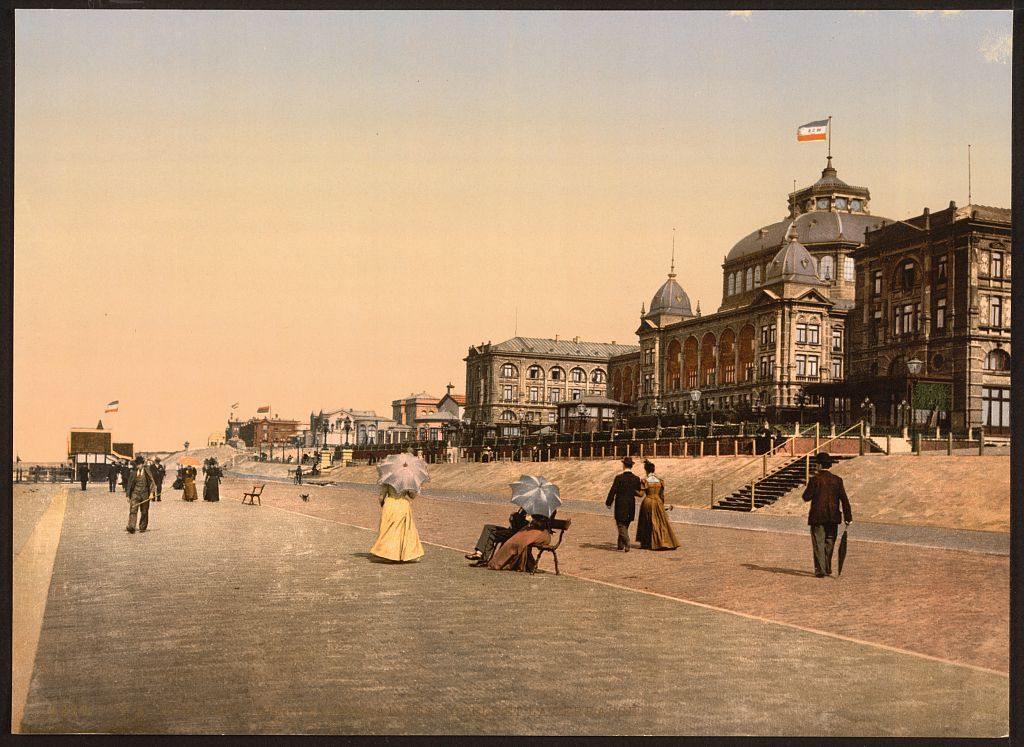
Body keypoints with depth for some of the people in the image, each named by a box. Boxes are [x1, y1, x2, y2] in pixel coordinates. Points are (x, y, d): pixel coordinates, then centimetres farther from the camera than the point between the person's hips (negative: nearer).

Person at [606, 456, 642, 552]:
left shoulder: (619, 478, -13)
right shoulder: (636, 479, 0)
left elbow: (613, 491, -11)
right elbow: (639, 493, 7)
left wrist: (608, 503, 1)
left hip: (620, 506, -5)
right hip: (631, 507, 5)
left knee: (621, 526, -1)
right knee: (625, 526, 17)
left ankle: (627, 545, -17)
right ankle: (621, 545, 24)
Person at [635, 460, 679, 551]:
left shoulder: (645, 480, -10)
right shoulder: (659, 480, 2)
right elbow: (662, 495, 7)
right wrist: (662, 505, 18)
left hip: (648, 502, -3)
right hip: (658, 502, 3)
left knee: (647, 523, 10)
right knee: (661, 522, 8)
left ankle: (646, 544, 13)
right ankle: (667, 542, 1)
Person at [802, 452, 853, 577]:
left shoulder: (815, 479, -10)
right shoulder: (837, 480, 2)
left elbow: (806, 497, -9)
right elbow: (844, 500, 1)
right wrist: (848, 517, 4)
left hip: (817, 517, -4)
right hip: (833, 517, 4)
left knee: (818, 544, 1)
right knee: (829, 543, 16)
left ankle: (820, 570, -5)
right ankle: (827, 569, 24)